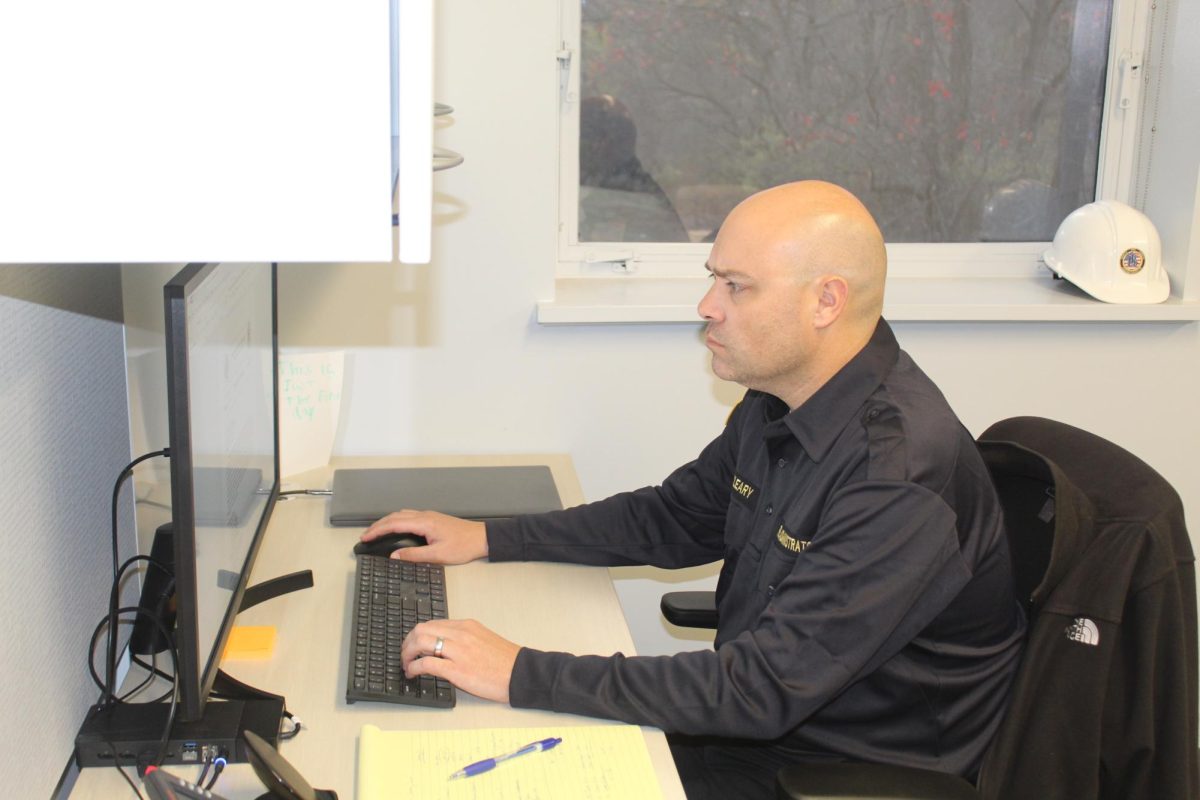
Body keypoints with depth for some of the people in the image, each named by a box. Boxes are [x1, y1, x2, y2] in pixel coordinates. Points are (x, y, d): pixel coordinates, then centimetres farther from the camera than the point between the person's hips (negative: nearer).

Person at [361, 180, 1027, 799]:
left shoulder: (903, 475, -30)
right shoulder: (780, 400, -2)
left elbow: (764, 689, -32)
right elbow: (675, 517, 13)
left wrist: (522, 674, -31)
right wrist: (489, 539, 7)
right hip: (758, 716, 8)